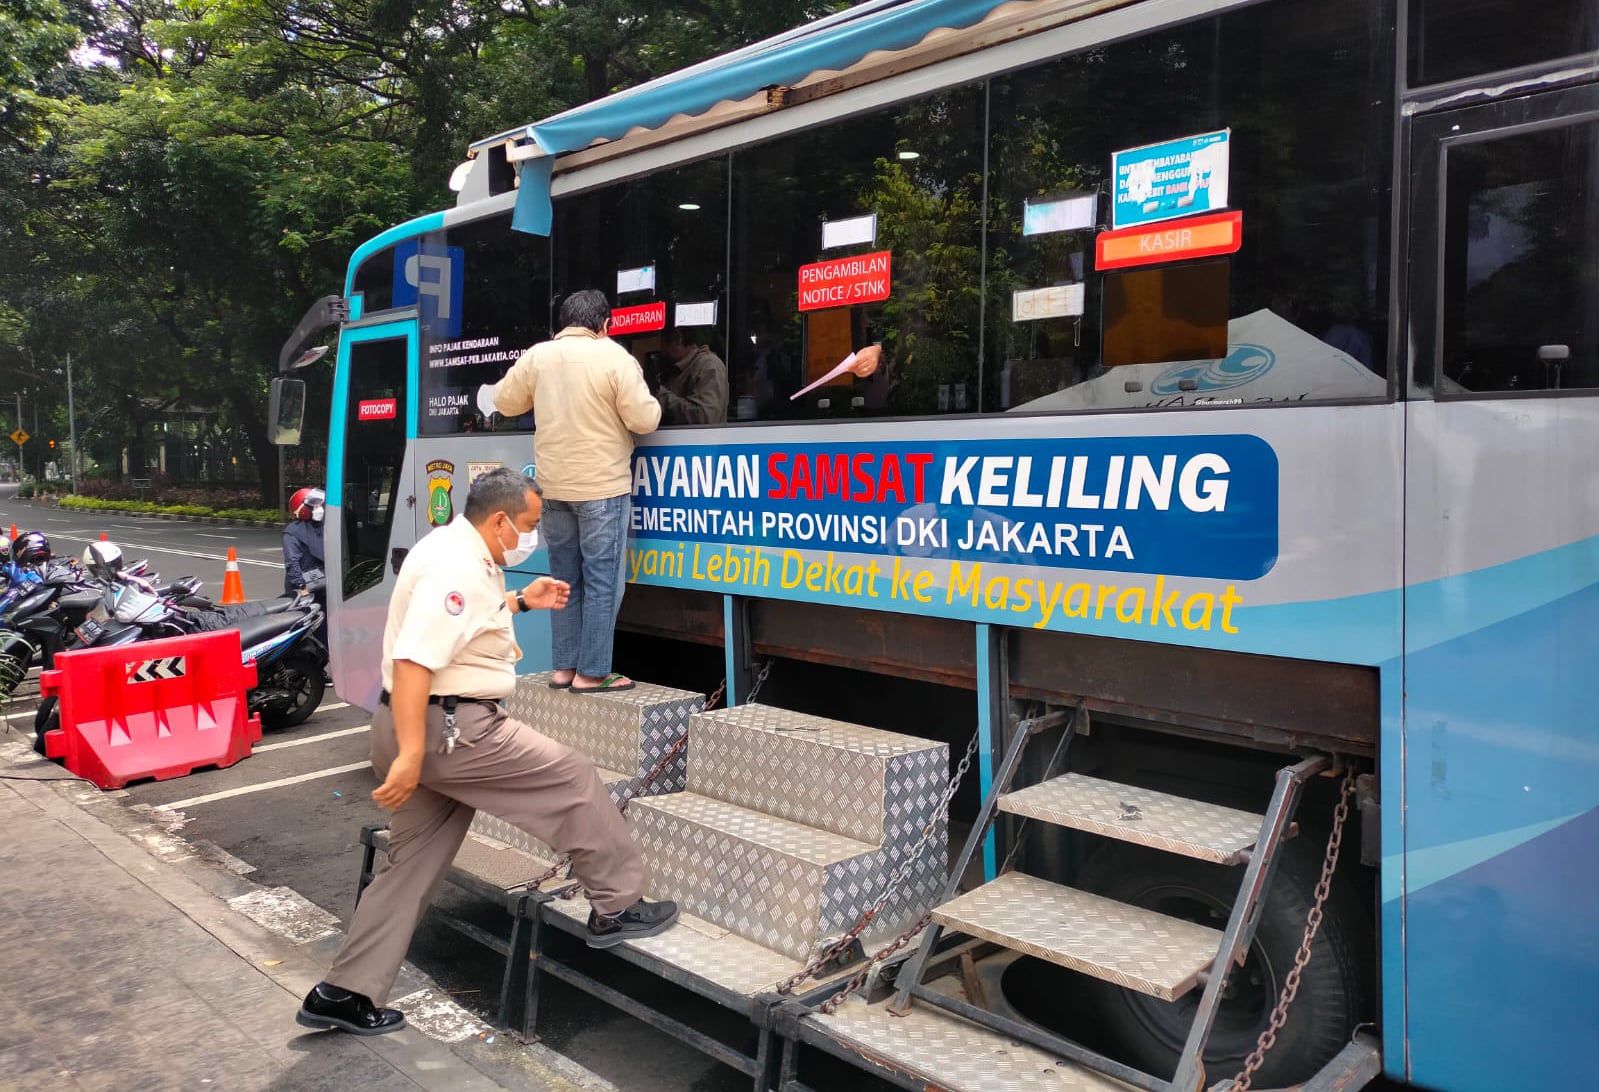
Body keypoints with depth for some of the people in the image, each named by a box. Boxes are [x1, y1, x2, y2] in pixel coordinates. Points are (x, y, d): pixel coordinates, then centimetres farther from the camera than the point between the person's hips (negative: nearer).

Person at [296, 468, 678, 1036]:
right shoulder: (456, 567, -20)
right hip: (448, 730, -11)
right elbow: (413, 660, -29)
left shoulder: (461, 552, 13)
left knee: (416, 862, 15)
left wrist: (520, 601, 25)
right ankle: (618, 906, 10)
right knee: (573, 777, -1)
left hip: (428, 729, 11)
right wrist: (410, 756, -31)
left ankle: (344, 993, 23)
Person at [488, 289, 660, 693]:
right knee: (602, 581, 0)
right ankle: (591, 673, 2)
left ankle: (564, 667, 20)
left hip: (554, 487, 5)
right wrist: (650, 400, 9)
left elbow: (505, 402, 15)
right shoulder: (614, 357, -11)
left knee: (566, 579, 15)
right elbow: (644, 420, -12)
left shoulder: (536, 356, 3)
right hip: (603, 486, -5)